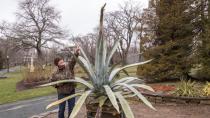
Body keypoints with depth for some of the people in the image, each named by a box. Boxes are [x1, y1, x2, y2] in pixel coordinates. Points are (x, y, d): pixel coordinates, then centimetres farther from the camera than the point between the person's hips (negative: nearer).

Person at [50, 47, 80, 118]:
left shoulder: (68, 66, -6)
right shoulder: (55, 73, -5)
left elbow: (73, 60, -24)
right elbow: (51, 82, 9)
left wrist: (76, 53, -42)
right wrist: (57, 84, -9)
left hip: (71, 91, 1)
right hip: (62, 93, -1)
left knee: (71, 109, 11)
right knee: (61, 109, 9)